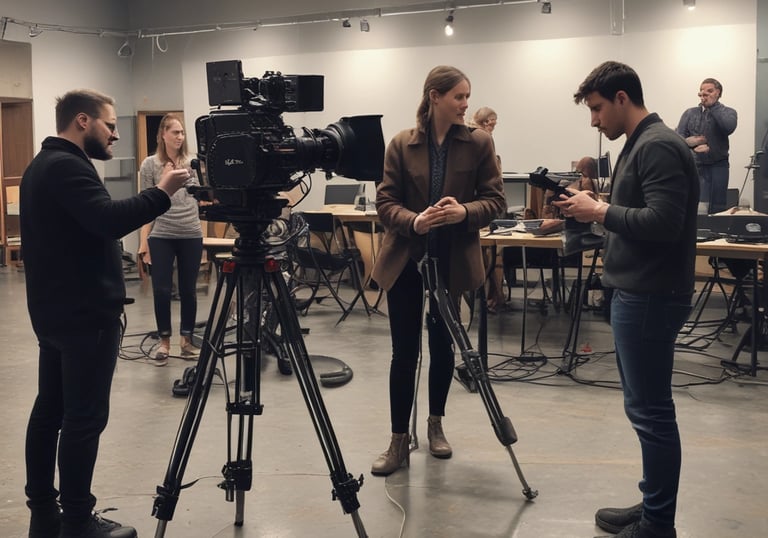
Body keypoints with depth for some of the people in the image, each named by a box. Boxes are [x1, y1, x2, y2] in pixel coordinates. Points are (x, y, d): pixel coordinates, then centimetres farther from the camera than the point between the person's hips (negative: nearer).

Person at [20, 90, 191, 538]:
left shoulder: (42, 164, 17)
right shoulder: (68, 166, -16)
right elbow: (109, 221, -28)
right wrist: (161, 193, -21)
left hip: (54, 311, 11)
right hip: (86, 316, -11)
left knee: (50, 410, 12)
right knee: (84, 419, -5)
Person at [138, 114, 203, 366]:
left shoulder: (193, 163, 5)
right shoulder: (150, 165, 1)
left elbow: (201, 197, 11)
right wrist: (144, 241, -2)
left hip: (191, 235, 1)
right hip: (161, 236, -1)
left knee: (188, 290, 7)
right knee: (161, 290, 0)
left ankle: (186, 339, 20)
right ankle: (164, 341, 14)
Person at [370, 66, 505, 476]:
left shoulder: (479, 143, -2)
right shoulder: (401, 144, -1)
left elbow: (495, 200, -4)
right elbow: (385, 202, -4)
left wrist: (464, 212, -24)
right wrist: (413, 221, -24)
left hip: (451, 260, 1)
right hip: (405, 259, 0)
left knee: (442, 346, 12)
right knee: (404, 351, 0)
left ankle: (435, 424, 32)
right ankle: (399, 441, 9)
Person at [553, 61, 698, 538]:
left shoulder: (658, 146, -15)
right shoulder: (641, 144, 16)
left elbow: (664, 222, -24)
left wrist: (600, 211, -15)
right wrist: (596, 210, 7)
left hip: (651, 297, -10)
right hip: (638, 292, 10)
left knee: (650, 410, -3)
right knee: (647, 407, 14)